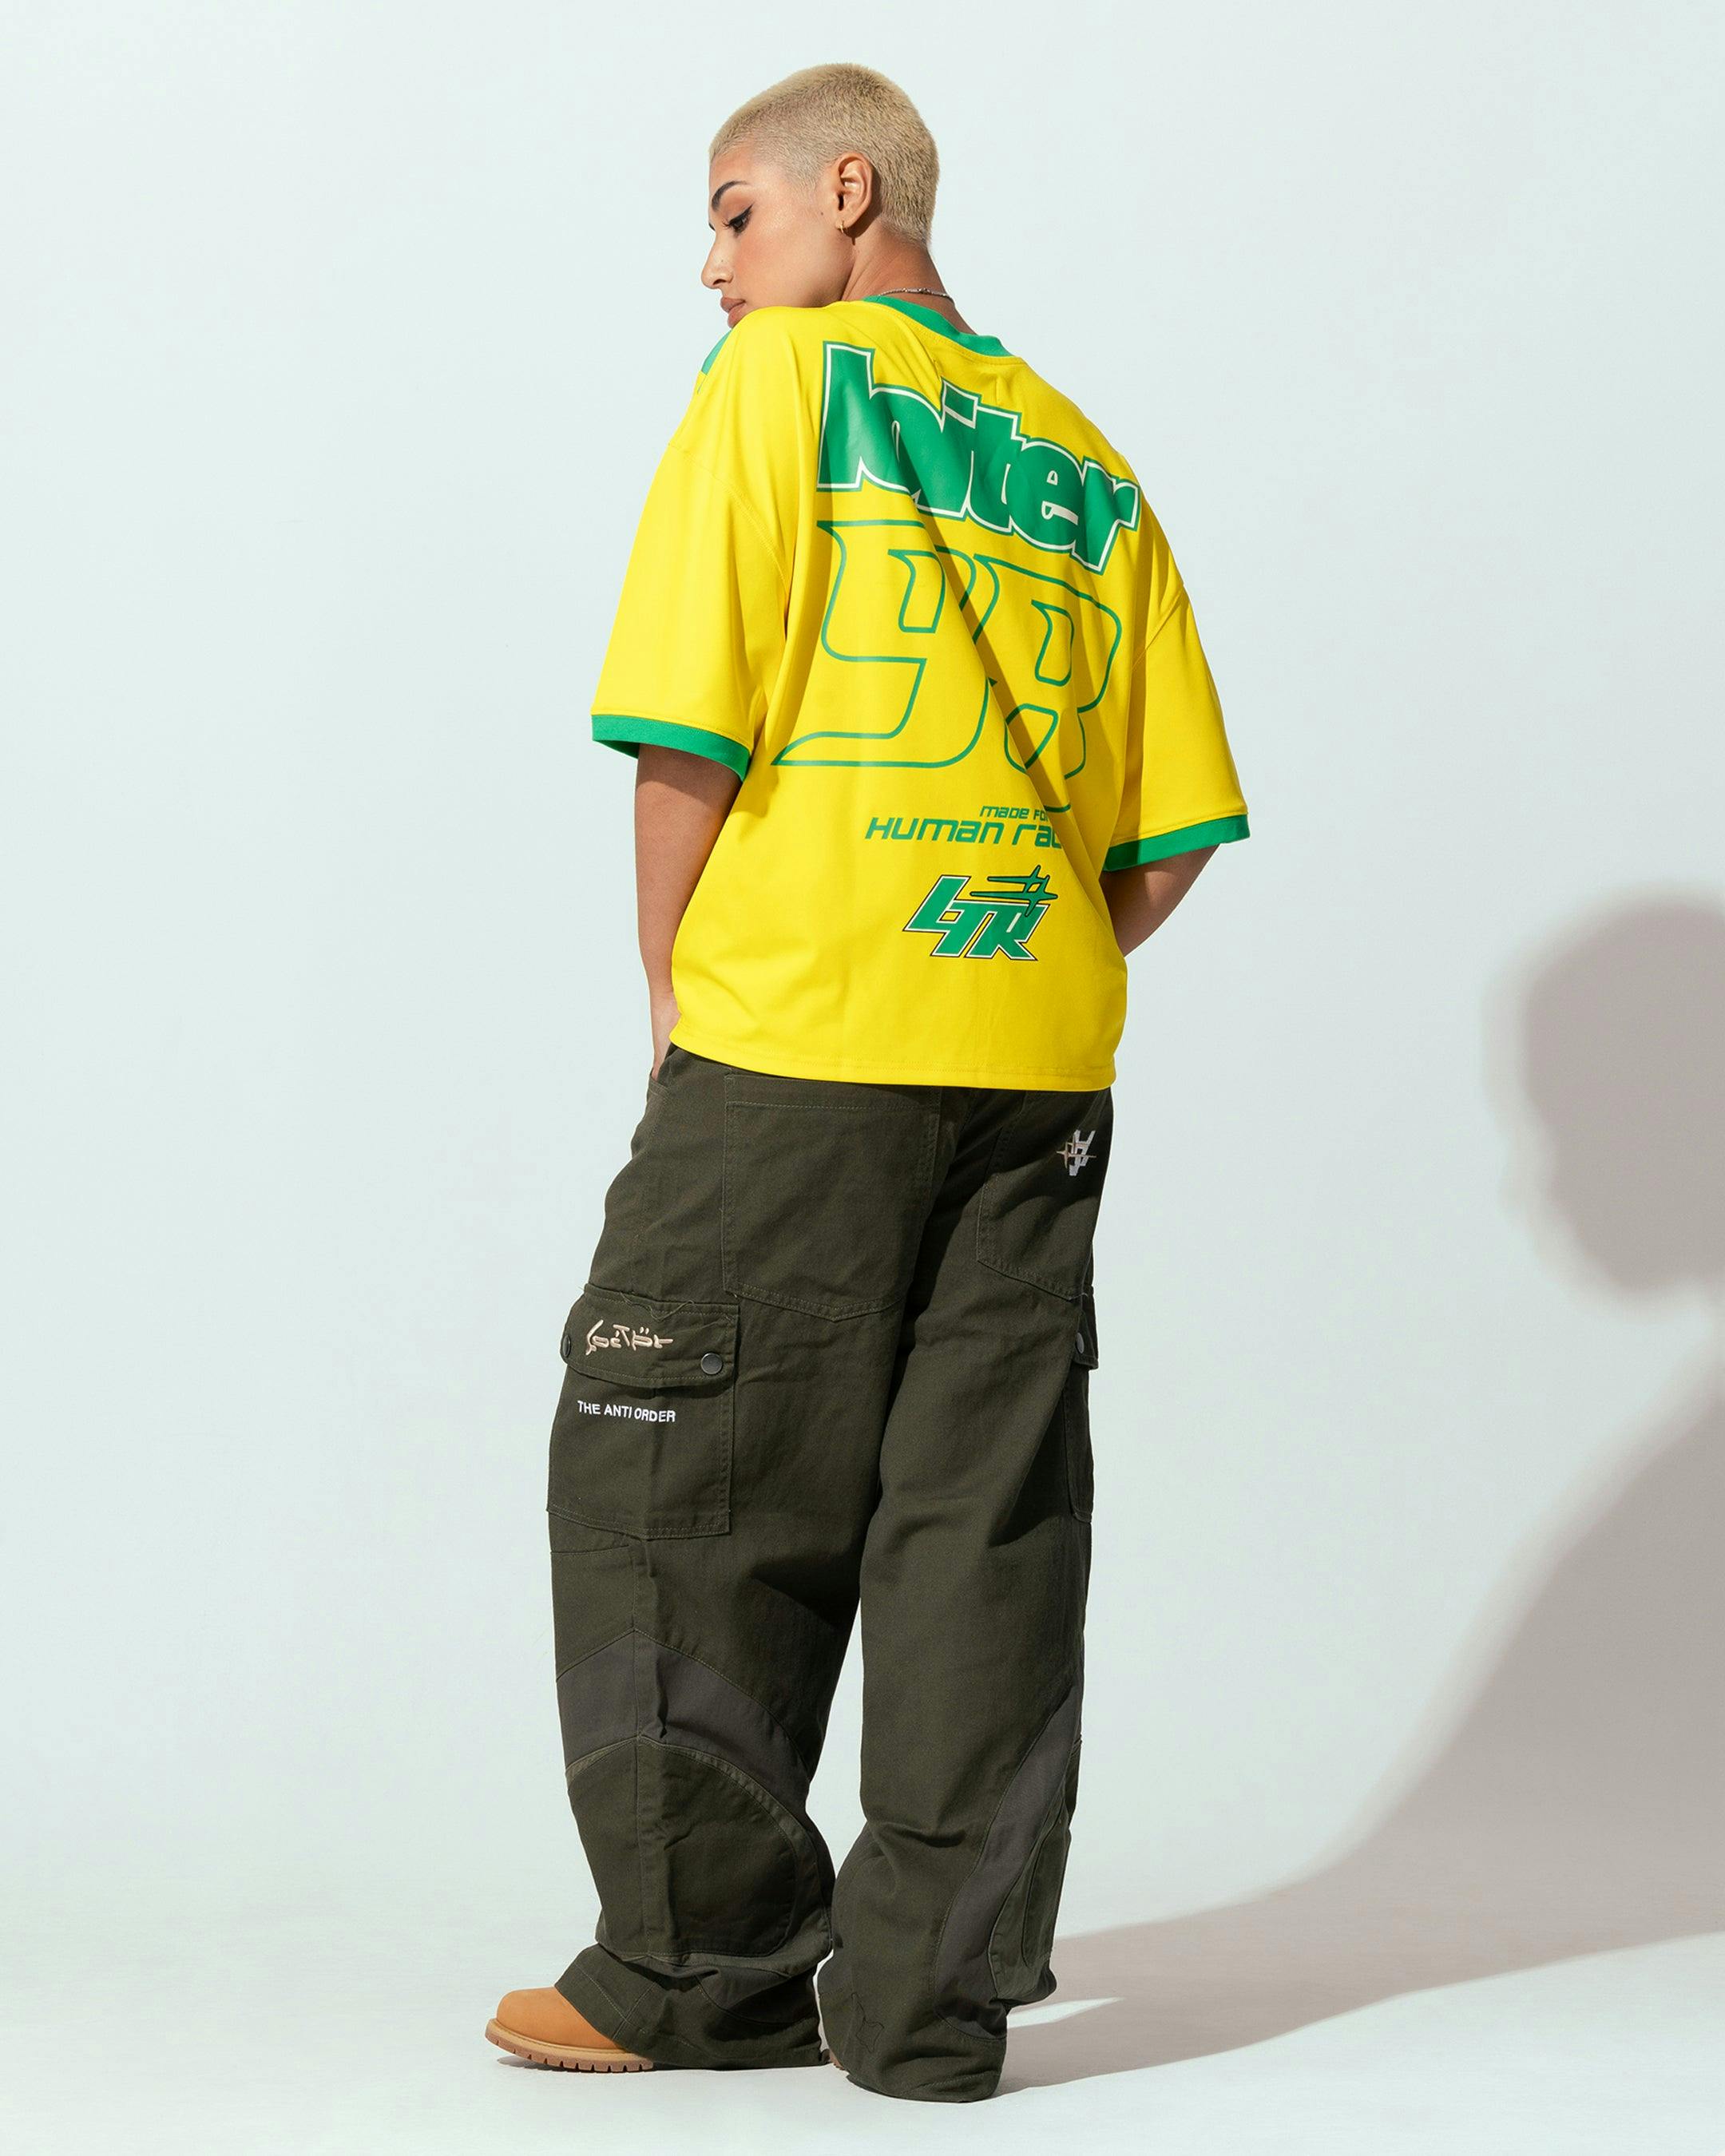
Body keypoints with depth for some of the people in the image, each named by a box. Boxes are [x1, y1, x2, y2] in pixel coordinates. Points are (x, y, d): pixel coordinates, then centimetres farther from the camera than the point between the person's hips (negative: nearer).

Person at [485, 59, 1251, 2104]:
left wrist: (674, 1002, 1)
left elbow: (689, 735, -9)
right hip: (1041, 1074, 6)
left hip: (796, 1043, -5)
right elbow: (1178, 818, 10)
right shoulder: (1083, 460, 15)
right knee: (981, 1518, 7)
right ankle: (935, 1995, 10)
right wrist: (1031, 994, 15)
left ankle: (704, 1963, 10)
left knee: (676, 1491, 6)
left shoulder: (780, 385, 0)